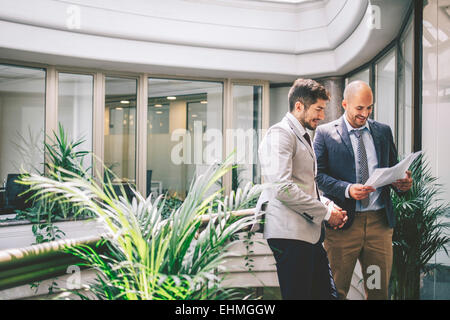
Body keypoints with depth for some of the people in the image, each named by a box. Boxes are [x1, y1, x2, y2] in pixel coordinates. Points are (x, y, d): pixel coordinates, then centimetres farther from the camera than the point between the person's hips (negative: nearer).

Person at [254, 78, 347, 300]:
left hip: (310, 232, 10)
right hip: (289, 233, -10)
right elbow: (282, 188, -20)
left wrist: (330, 206, 9)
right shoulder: (280, 134, -9)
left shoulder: (304, 138, 23)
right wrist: (325, 212, -12)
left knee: (326, 293, 9)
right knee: (298, 295, -5)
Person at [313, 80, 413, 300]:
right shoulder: (325, 133, 1)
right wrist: (347, 189, -21)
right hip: (343, 222, -3)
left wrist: (401, 183, -5)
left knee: (379, 290, 10)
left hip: (380, 221, 4)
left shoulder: (384, 131, 14)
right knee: (336, 291, 3)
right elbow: (318, 175, -5)